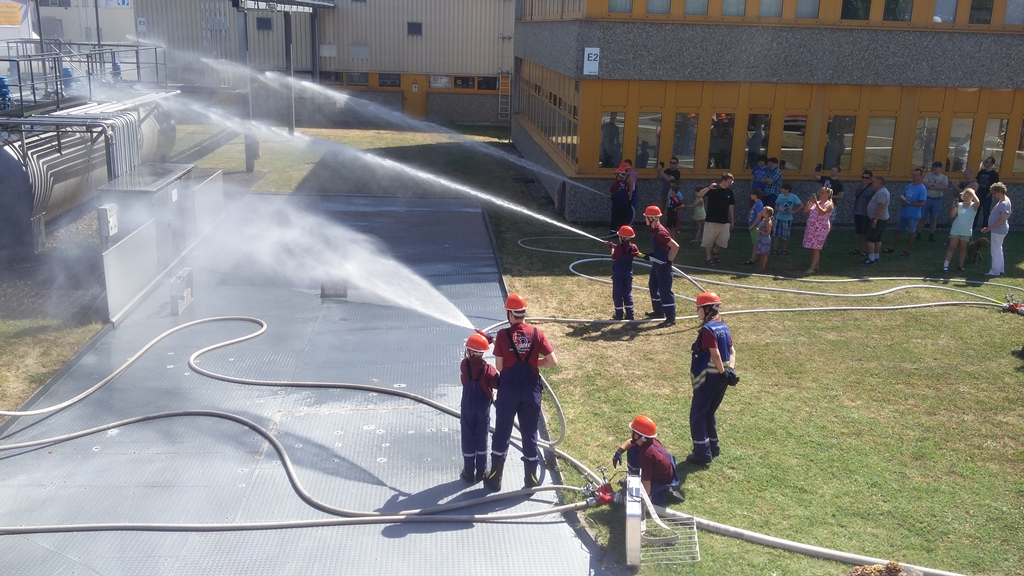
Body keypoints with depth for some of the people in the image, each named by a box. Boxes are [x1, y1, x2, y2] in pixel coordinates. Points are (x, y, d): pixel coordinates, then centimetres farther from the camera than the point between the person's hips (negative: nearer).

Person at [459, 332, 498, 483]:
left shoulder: (464, 364, -11)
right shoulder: (488, 369, -16)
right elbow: (497, 385, -13)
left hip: (467, 407, 1)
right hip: (483, 408, -1)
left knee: (468, 439, 9)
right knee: (482, 439, 11)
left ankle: (469, 472, 14)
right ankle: (481, 471, 19)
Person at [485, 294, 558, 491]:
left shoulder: (503, 335, -10)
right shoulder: (536, 333, -5)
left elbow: (499, 366, -7)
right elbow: (553, 362, -6)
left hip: (508, 389, -1)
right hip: (531, 390, 1)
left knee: (502, 432, 12)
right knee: (529, 433, 13)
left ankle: (495, 478, 21)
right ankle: (531, 479, 21)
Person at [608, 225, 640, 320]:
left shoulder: (619, 248, -18)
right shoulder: (633, 247, -4)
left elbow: (613, 257, -7)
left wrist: (612, 248, 8)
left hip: (618, 274, -5)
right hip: (628, 274, 5)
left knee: (617, 294, 4)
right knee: (628, 294, 14)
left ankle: (619, 315, 7)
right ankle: (630, 314, 14)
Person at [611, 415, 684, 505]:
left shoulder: (647, 454, -36)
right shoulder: (648, 440, -12)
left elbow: (646, 482, -31)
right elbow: (630, 442, 10)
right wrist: (619, 452, -6)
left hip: (664, 483, -8)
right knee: (632, 451, 8)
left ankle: (663, 495, -4)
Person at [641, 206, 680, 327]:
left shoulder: (660, 232, -25)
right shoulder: (654, 230, 6)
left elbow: (675, 246, -29)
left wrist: (669, 261, -24)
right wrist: (650, 255, 14)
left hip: (663, 266, -11)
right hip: (656, 263, 11)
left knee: (665, 290, -6)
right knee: (653, 286, 21)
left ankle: (671, 317, 0)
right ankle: (658, 311, 35)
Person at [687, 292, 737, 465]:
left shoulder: (707, 329, -18)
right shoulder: (723, 327, 9)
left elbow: (715, 354, -23)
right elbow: (732, 350, 7)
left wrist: (723, 373, -13)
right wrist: (730, 370, -2)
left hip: (709, 377, -8)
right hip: (721, 377, 8)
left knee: (697, 415, 2)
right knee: (709, 413, 22)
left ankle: (702, 454, 3)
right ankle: (713, 448, 30)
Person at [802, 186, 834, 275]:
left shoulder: (829, 204, -4)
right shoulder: (816, 202, 17)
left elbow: (822, 212, -23)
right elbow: (806, 211, 11)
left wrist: (816, 203, -25)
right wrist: (809, 202, -2)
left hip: (821, 228, -7)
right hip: (811, 228, 7)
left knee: (816, 248, -9)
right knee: (813, 248, 9)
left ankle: (812, 268, -11)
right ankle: (816, 266, 18)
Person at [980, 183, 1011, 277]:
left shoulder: (1004, 204, -24)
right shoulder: (1004, 200, 7)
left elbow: (1002, 220, -25)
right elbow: (1010, 212, 21)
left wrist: (989, 228, -24)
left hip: (999, 230, -11)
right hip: (998, 230, 11)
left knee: (995, 250, -2)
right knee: (998, 250, 20)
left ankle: (995, 271, 5)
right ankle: (1001, 269, 29)